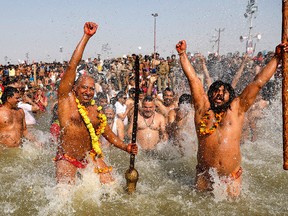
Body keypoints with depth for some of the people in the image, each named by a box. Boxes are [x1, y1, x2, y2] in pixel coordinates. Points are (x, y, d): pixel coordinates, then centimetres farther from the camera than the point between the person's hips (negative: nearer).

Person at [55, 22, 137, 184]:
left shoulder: (97, 112, 6)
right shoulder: (66, 99, -7)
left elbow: (110, 135, 16)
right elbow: (72, 66, -14)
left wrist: (126, 147, -2)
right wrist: (86, 37, -17)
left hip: (90, 158, 4)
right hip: (67, 159, -4)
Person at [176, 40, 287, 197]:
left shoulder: (236, 108, 4)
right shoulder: (203, 107, 3)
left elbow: (258, 82, 2)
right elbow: (192, 79, 0)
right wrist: (182, 54, -2)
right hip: (204, 176, 0)